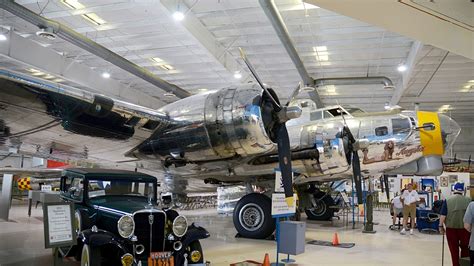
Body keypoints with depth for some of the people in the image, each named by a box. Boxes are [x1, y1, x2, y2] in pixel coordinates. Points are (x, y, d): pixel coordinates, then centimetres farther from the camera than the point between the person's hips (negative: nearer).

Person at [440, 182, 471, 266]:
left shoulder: (448, 200, -5)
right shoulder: (468, 200, -1)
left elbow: (443, 215, -8)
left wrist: (441, 226, -1)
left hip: (451, 227, -1)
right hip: (464, 227, 1)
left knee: (454, 248, 6)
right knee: (465, 247, 16)